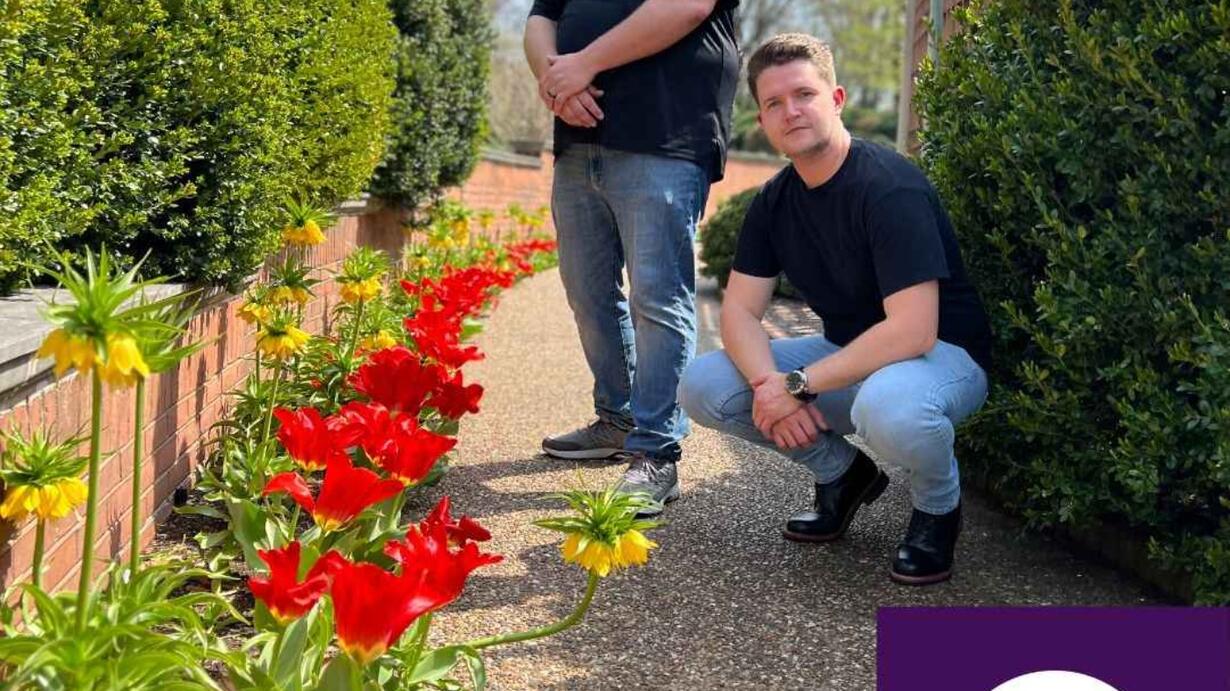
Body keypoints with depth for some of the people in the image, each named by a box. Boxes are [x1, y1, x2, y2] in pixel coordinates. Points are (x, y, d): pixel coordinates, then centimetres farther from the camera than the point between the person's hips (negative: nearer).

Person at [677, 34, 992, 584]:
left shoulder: (891, 187, -24)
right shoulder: (774, 202, 0)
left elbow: (912, 331, -31)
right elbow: (740, 310, -3)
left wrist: (797, 386, -28)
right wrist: (769, 383, -24)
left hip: (943, 353, -7)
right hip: (847, 354, 7)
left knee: (887, 406, -43)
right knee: (703, 386, -10)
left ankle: (938, 505, -6)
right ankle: (841, 473, 10)